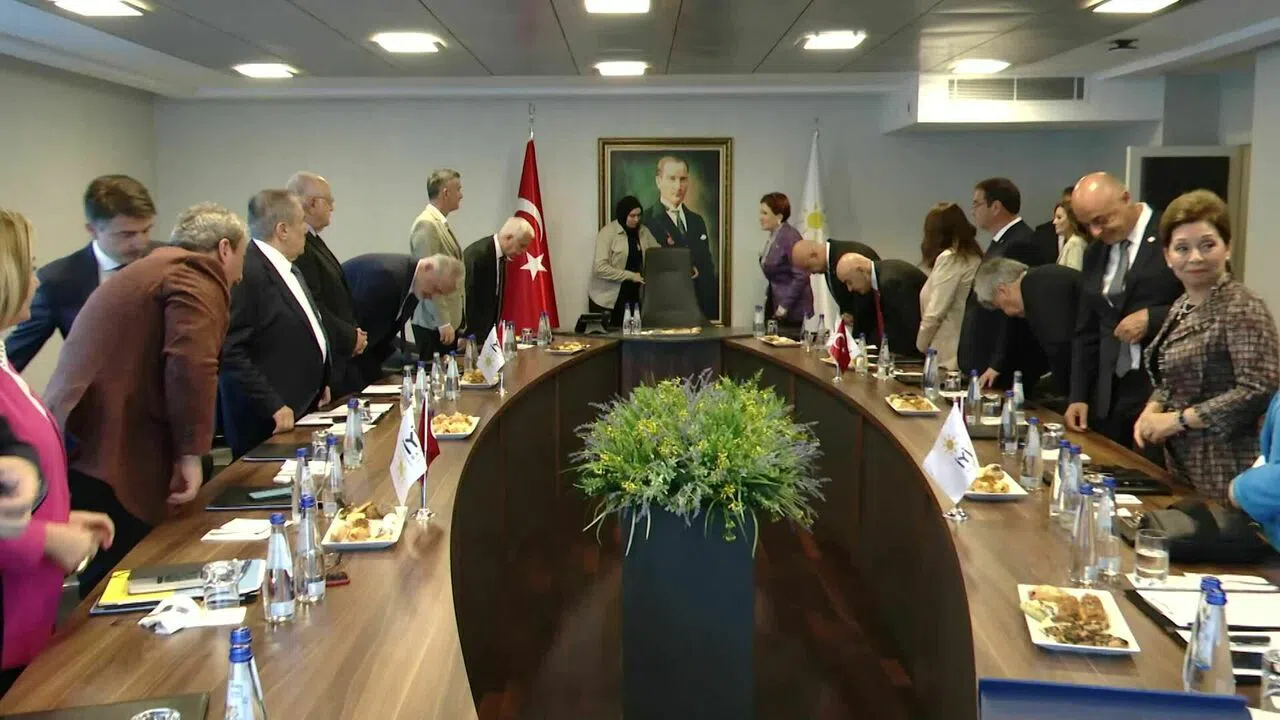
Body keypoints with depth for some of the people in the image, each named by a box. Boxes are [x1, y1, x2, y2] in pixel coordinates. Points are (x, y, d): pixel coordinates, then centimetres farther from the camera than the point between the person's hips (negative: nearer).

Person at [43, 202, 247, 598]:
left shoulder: (154, 268, 27)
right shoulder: (198, 276, -4)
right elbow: (191, 363, -20)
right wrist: (191, 451, -14)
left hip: (81, 445, 10)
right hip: (111, 457, -10)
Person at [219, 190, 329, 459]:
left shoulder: (287, 269, 12)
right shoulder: (246, 274, -18)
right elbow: (230, 353, -22)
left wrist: (318, 384, 16)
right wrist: (273, 407, -21)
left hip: (305, 410, 9)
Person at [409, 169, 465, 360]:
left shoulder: (441, 223, 15)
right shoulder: (426, 224, -14)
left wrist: (450, 321, 18)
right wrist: (443, 322, -21)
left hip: (448, 321, 9)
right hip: (433, 324, -9)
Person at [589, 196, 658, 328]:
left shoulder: (643, 231, 6)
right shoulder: (608, 232, -11)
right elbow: (600, 267, -18)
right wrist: (631, 276, -18)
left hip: (633, 295, 5)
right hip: (607, 298, -5)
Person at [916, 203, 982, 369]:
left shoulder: (949, 258, -11)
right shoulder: (974, 257, 11)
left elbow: (935, 312, -14)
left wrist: (920, 346, 1)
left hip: (949, 355, -8)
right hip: (969, 352, 8)